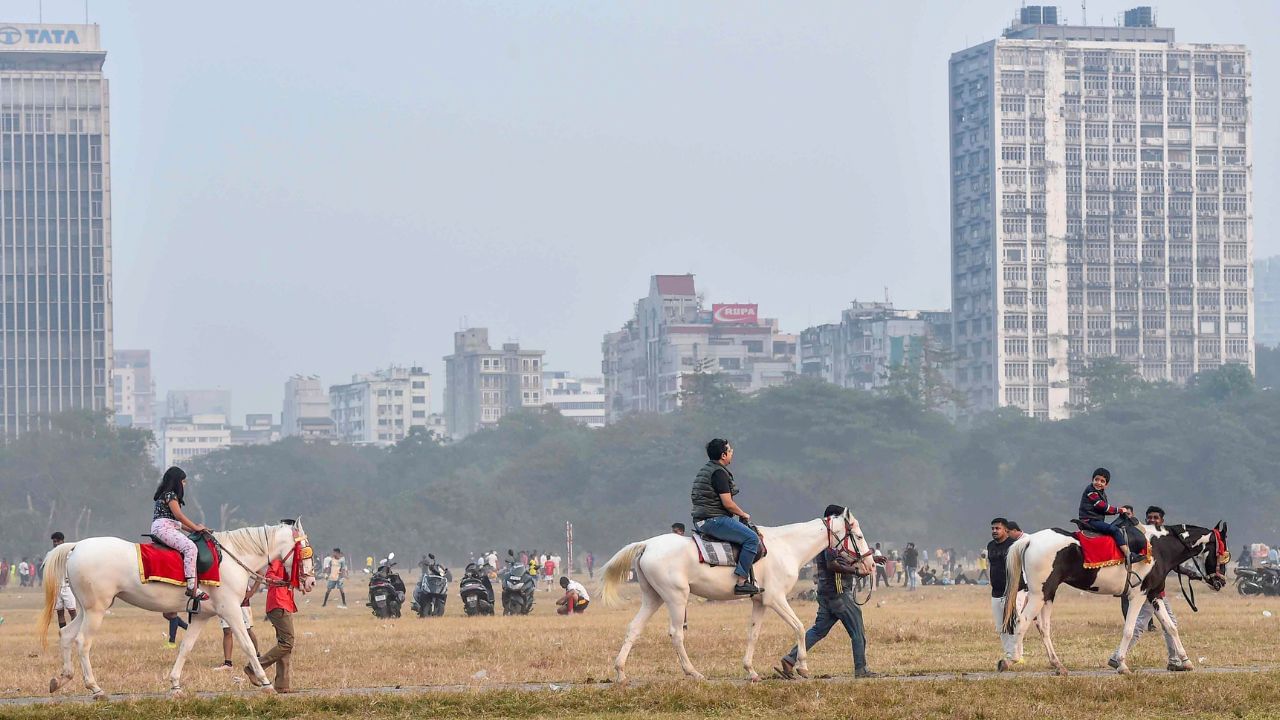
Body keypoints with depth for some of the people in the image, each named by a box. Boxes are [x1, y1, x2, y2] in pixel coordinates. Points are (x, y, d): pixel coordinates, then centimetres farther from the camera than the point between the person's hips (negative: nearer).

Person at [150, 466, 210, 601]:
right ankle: (192, 587, -39)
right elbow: (179, 516, -11)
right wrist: (196, 527, -2)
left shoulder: (167, 495, 25)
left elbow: (176, 521, 23)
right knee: (190, 547, -27)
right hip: (163, 527, -11)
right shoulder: (170, 495, -5)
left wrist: (193, 529, 15)